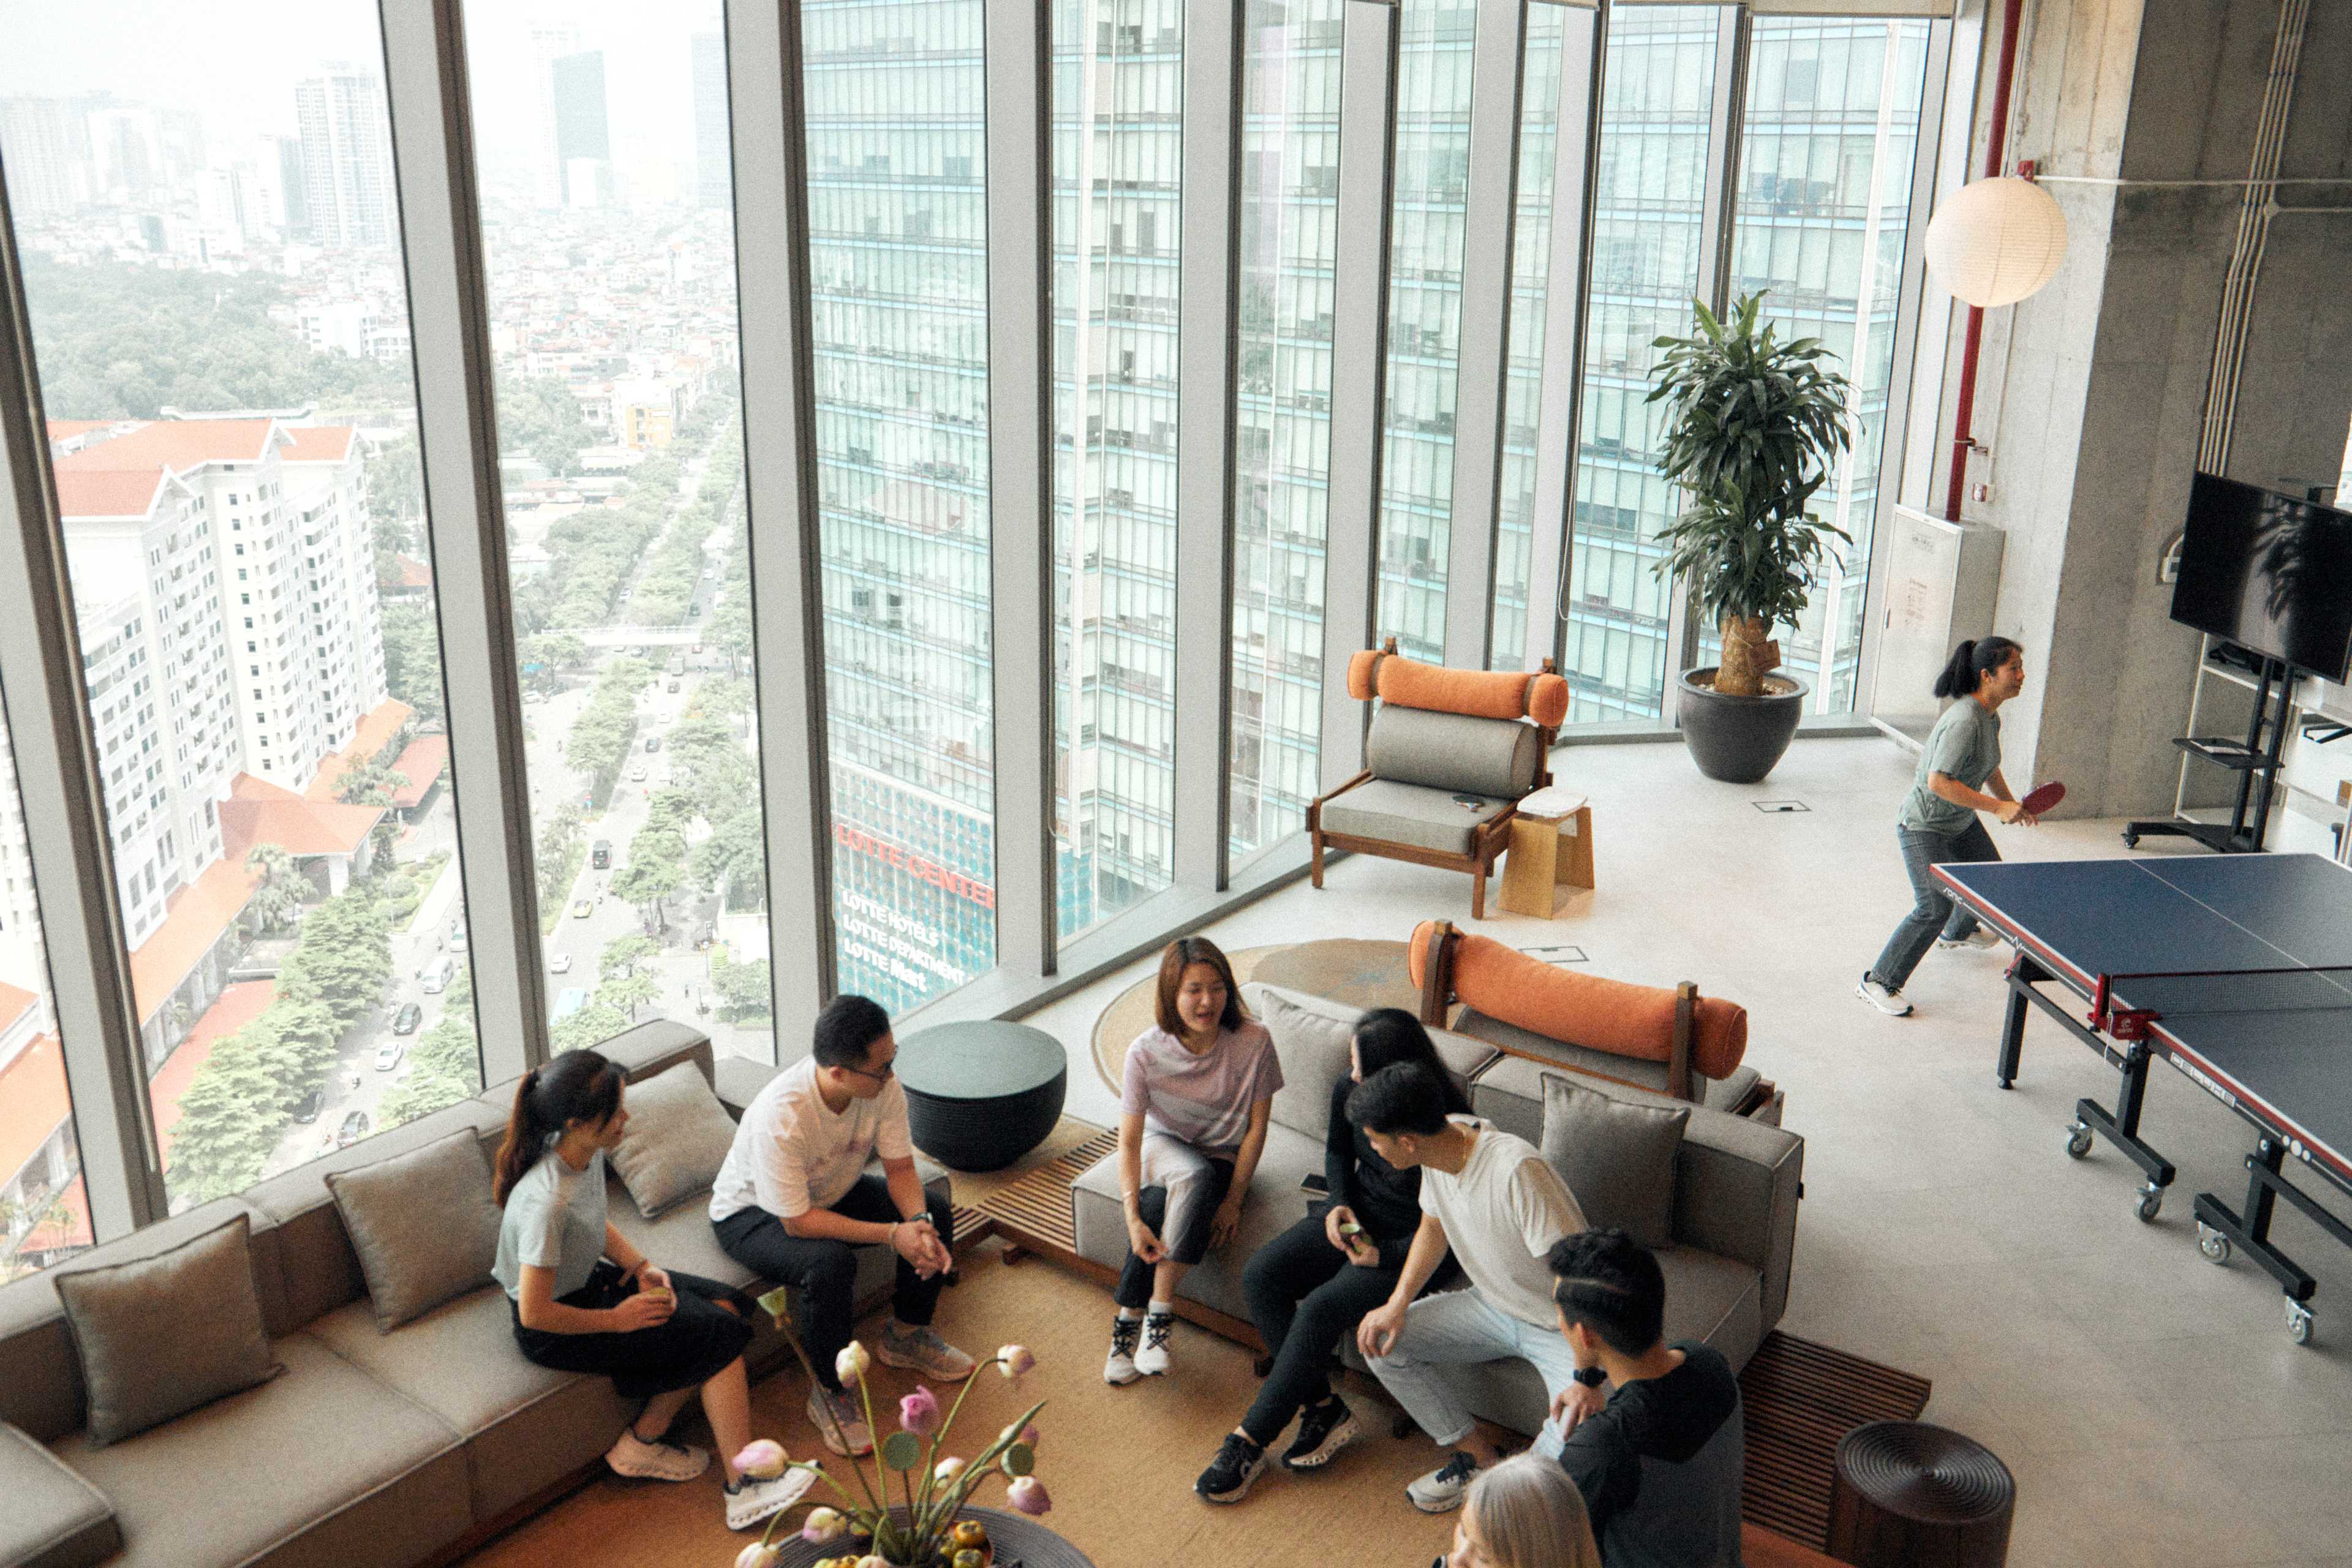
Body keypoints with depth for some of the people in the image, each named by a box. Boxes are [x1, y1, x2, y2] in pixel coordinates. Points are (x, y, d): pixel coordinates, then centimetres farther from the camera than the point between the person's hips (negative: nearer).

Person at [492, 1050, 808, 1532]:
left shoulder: (588, 1152, -9)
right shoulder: (547, 1202, -34)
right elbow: (535, 1313, -27)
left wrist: (641, 1267, -3)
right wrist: (617, 1319, -16)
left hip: (589, 1278, 9)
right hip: (552, 1329, -9)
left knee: (728, 1307, -1)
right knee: (720, 1335, -12)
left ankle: (643, 1443, 6)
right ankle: (742, 1487, -6)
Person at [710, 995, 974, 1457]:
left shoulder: (884, 1086, -23)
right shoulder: (780, 1117, -40)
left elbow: (900, 1168, -12)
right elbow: (797, 1222, -34)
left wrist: (919, 1223, -32)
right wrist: (892, 1235, -36)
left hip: (832, 1191, 6)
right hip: (753, 1212, -6)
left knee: (935, 1213, -9)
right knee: (829, 1263, -34)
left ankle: (906, 1336, 15)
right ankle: (829, 1393, -10)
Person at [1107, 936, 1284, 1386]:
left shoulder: (1253, 1042, -20)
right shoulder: (1146, 1052, -19)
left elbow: (1256, 1127, -11)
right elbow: (1129, 1140, -18)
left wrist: (1233, 1200, -14)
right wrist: (1133, 1218, -28)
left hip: (1223, 1159, 0)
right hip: (1163, 1146, 0)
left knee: (1157, 1206, -33)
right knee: (1194, 1177, -36)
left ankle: (1130, 1318, -17)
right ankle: (1159, 1312, -26)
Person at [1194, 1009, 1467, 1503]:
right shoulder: (1349, 1093, -8)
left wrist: (1382, 1255, -21)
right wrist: (1340, 1205, -3)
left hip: (1411, 1248, -7)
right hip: (1357, 1221, 7)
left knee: (1320, 1310, -26)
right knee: (1260, 1276, -12)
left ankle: (1250, 1441, -12)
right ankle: (1324, 1408, -6)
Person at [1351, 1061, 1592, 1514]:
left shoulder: (1516, 1170, -35)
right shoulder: (1446, 1137, -10)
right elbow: (1434, 1226, 9)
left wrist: (1587, 1376, -36)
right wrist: (1397, 1303, -2)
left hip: (1564, 1324, -7)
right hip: (1494, 1306, 7)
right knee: (1381, 1341, -5)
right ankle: (1479, 1458, 11)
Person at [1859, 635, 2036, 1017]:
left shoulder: (1991, 717, 1)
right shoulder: (1964, 722, -30)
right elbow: (1939, 782, -35)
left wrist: (2012, 804, 12)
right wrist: (1997, 807, -31)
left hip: (1961, 821, 10)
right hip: (1924, 827, -10)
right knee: (1936, 906, -18)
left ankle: (1957, 933, 58)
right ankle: (1877, 983, -7)